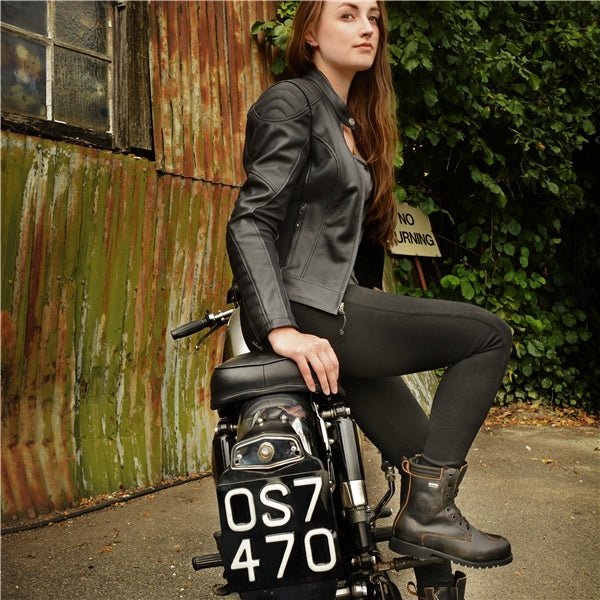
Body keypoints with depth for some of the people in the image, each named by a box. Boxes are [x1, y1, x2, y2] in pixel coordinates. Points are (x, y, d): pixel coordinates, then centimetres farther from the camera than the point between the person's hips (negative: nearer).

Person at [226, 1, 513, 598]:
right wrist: (283, 330, -28)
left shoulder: (352, 123, 23)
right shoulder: (290, 103, -5)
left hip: (338, 309, 9)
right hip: (308, 311, -9)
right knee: (487, 333, -12)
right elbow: (249, 225, -17)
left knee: (424, 455, 6)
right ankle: (426, 511, -9)